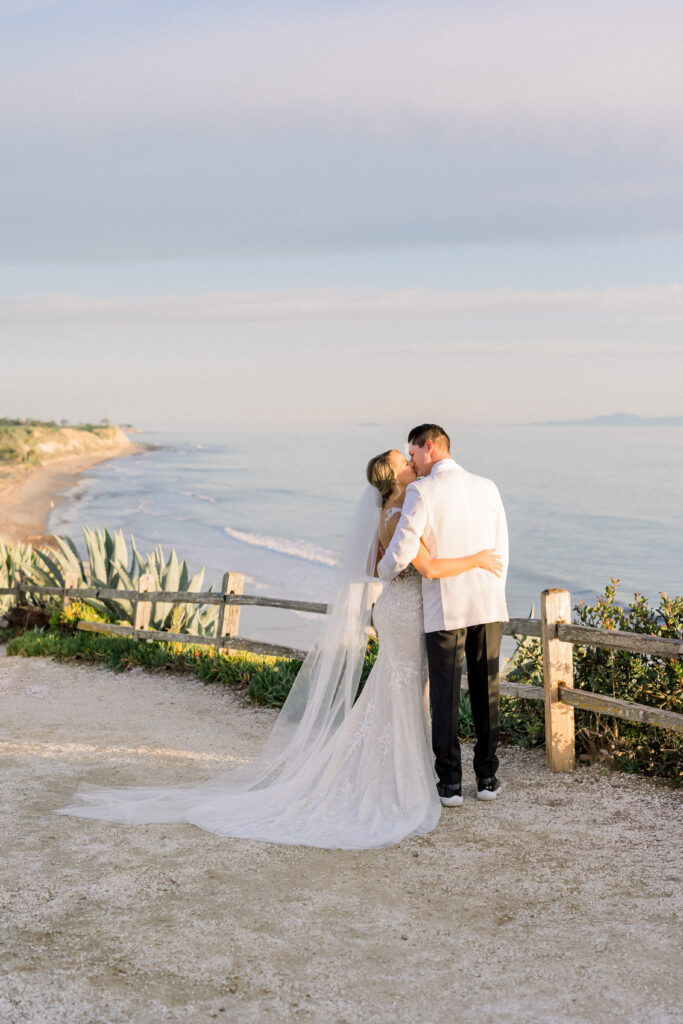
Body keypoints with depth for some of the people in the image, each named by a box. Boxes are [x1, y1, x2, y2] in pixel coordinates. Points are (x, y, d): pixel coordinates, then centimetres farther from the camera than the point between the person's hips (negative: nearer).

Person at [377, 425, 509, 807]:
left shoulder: (422, 492, -10)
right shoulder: (487, 487, 6)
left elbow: (402, 552, -15)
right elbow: (501, 549, 9)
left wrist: (384, 572, 7)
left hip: (445, 609, -4)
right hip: (489, 604, 4)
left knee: (446, 698, 5)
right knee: (486, 693, 12)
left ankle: (451, 784, 9)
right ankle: (487, 777, 19)